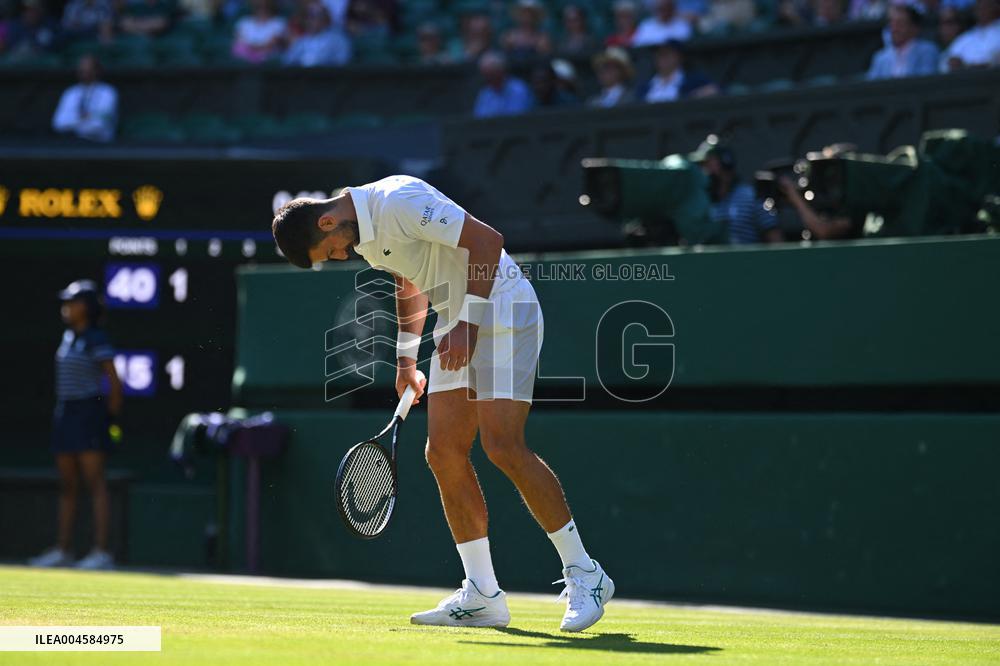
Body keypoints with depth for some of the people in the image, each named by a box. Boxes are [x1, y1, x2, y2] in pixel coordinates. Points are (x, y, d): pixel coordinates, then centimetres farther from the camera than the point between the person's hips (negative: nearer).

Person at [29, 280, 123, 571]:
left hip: (88, 412, -9)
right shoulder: (69, 336, 14)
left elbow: (115, 383, -13)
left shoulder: (96, 339, -11)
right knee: (67, 485, 11)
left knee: (95, 483, -10)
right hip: (65, 413, 9)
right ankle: (62, 550, 16)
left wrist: (110, 416, -8)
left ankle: (101, 552, -13)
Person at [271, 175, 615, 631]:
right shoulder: (365, 235, 9)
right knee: (444, 453, 0)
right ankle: (482, 596, 2)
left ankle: (584, 574, -8)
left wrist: (468, 324, -24)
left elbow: (487, 240, -24)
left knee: (502, 446, -18)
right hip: (457, 324, 9)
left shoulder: (399, 201, -21)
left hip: (503, 310, -9)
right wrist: (406, 357, 21)